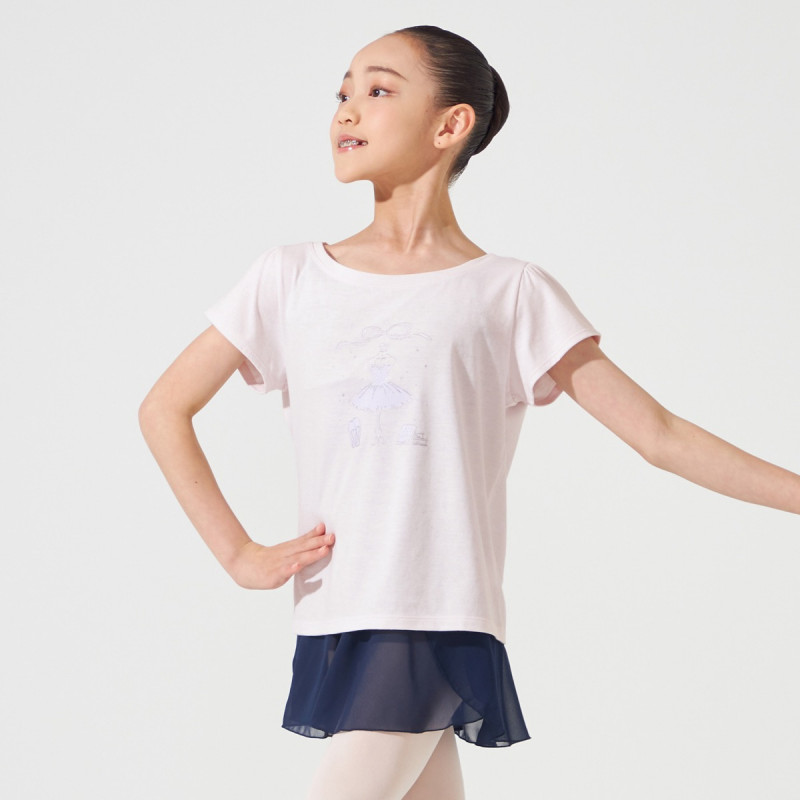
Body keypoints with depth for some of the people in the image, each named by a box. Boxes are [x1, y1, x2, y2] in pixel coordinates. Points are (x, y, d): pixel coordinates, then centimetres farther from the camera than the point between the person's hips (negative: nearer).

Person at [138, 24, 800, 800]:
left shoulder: (509, 295, 2)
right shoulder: (290, 279, 9)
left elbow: (661, 433, 1)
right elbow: (165, 407, 12)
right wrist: (238, 553, 3)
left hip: (438, 626, -3)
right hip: (335, 624, 3)